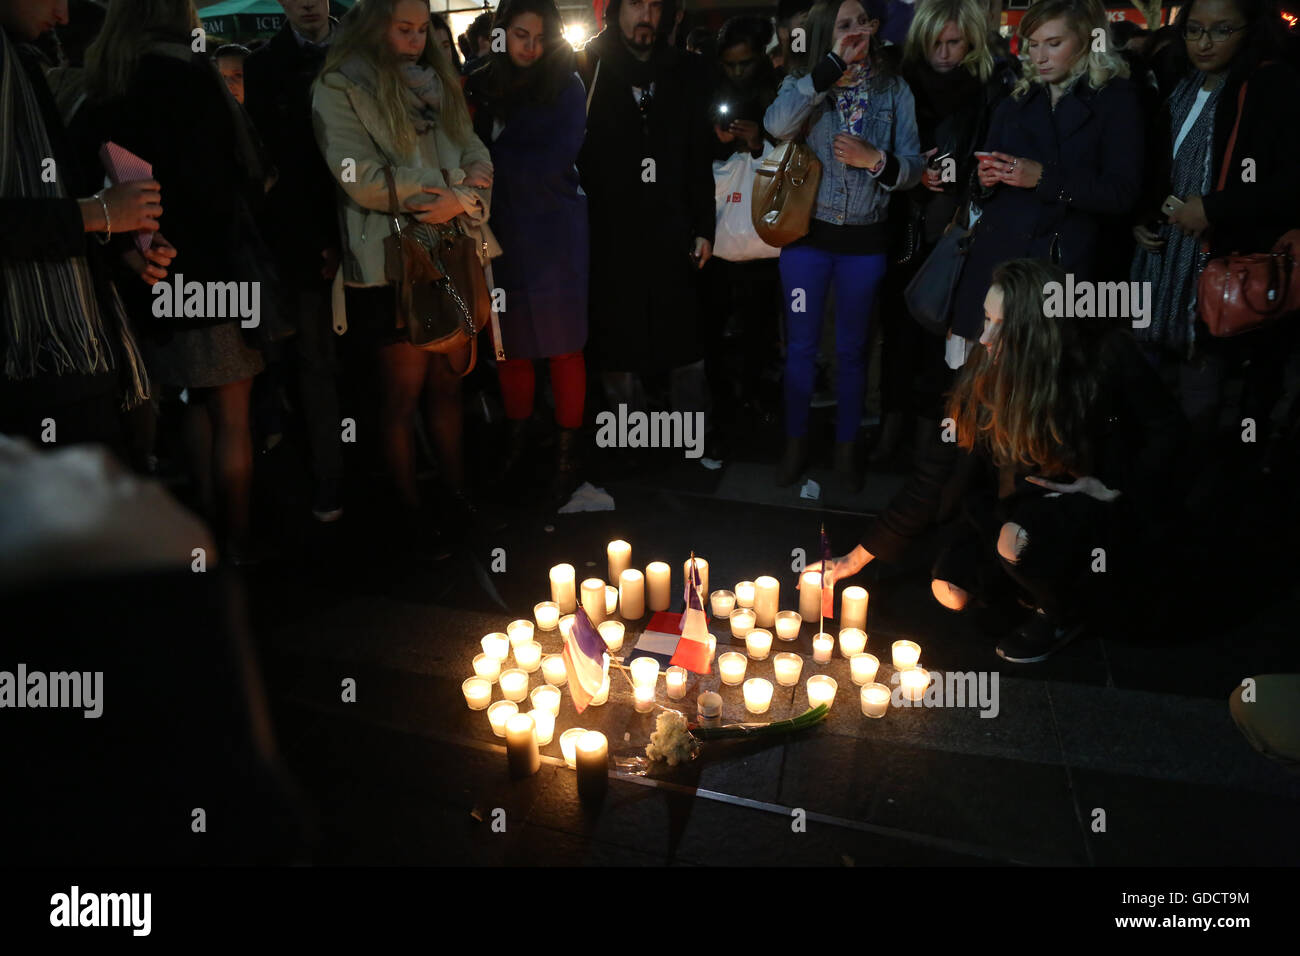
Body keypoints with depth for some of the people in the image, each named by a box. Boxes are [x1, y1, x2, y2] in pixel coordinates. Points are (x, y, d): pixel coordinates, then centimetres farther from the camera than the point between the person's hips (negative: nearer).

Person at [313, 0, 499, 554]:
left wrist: (461, 200, -11)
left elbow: (478, 160, 11)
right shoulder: (339, 89, -1)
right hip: (391, 264, -5)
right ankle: (410, 512, 14)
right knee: (404, 393, 2)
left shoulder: (438, 83, 18)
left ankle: (457, 496, 21)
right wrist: (446, 191, -11)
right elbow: (362, 180, -12)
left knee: (447, 384, 9)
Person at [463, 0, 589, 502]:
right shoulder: (479, 84, 8)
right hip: (499, 234, 3)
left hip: (553, 233, -3)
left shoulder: (566, 87, -2)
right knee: (509, 345, 7)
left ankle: (567, 452, 10)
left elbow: (548, 165, -12)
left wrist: (487, 152, -9)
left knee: (563, 345, 0)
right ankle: (517, 438, 24)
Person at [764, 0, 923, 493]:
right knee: (801, 346, 9)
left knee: (851, 349, 12)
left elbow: (914, 168, 0)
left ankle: (846, 448, 26)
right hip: (806, 234, -1)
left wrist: (875, 159, -20)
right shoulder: (804, 83, -2)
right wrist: (835, 63, -24)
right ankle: (796, 442, 26)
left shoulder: (894, 90, 1)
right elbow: (777, 125, -25)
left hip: (864, 241, 1)